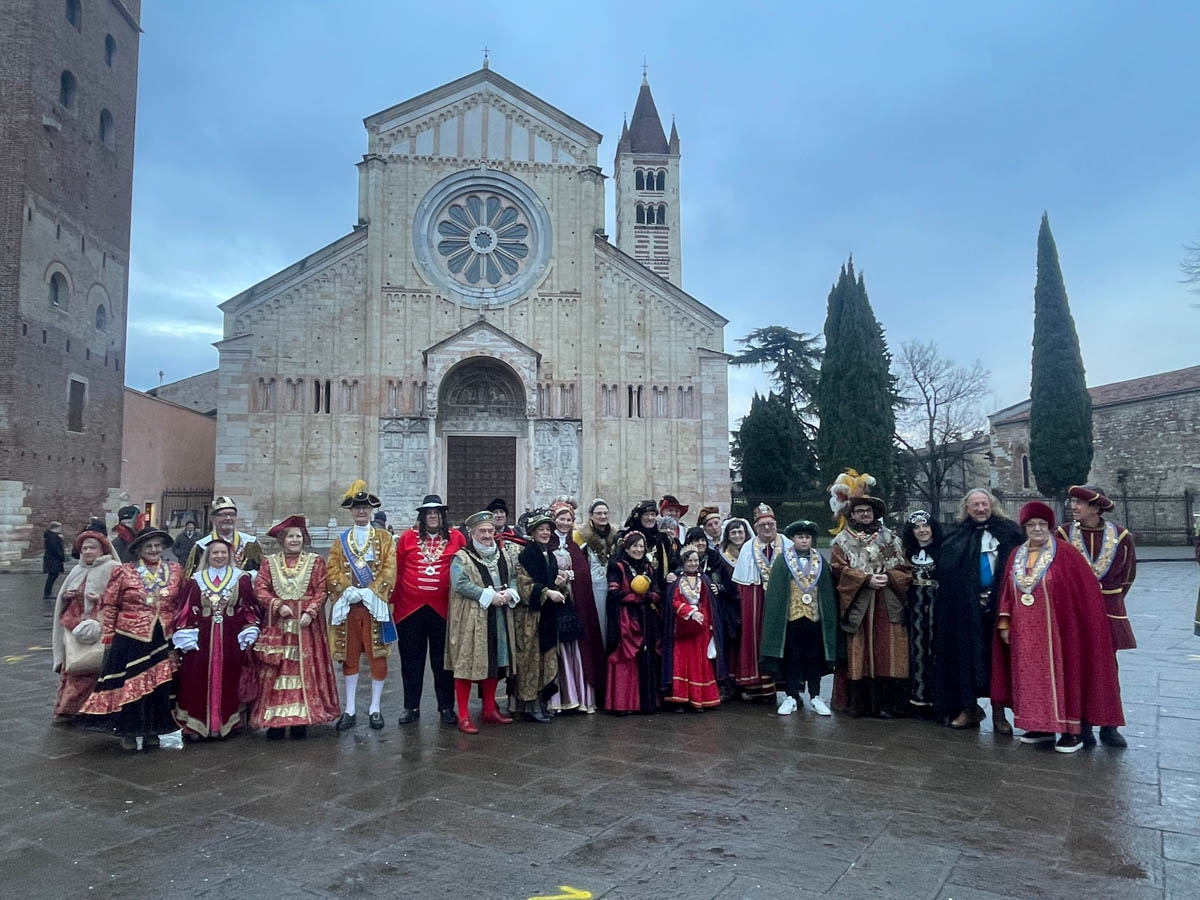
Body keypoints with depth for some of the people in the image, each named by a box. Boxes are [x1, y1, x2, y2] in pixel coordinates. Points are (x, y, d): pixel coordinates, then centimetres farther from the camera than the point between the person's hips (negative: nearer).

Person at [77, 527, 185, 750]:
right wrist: (108, 638, -3)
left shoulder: (175, 571, 5)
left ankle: (152, 731, 24)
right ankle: (128, 732, 20)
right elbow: (108, 607, -1)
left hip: (163, 639, 3)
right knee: (129, 684, 4)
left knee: (160, 685, 9)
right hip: (130, 639, -3)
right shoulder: (123, 572, -4)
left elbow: (181, 605, 13)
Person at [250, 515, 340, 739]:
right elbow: (260, 589, 2)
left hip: (306, 624, -1)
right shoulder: (269, 562, 10)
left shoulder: (315, 561, 6)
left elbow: (321, 591, 0)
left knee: (304, 670, 0)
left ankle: (300, 718, 7)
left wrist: (310, 612, -14)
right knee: (274, 672, -1)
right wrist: (278, 605, -13)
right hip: (277, 624, 1)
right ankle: (275, 720, 6)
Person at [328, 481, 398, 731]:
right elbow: (332, 570, 3)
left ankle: (375, 708, 11)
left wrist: (371, 592, -14)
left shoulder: (384, 538, 6)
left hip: (374, 605, -2)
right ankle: (349, 711, 15)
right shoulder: (341, 540, 12)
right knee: (349, 658, 7)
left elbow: (390, 570, -3)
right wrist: (347, 591, -13)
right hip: (348, 605, 2)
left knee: (378, 656, 1)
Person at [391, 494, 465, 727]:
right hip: (410, 609, 1)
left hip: (442, 609, 0)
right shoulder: (408, 537, 3)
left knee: (442, 661, 8)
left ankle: (446, 708, 19)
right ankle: (411, 707, 23)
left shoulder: (456, 537, 2)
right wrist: (394, 600, 3)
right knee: (411, 660, 11)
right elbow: (397, 571, 5)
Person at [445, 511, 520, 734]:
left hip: (498, 620, 6)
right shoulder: (462, 558, -7)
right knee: (467, 663, -5)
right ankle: (463, 715, 1)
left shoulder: (503, 556, 13)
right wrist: (489, 596, -20)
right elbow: (460, 584, -19)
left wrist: (509, 594, -7)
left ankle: (490, 709, 26)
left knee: (494, 663, 13)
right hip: (470, 620, -6)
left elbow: (514, 578, 15)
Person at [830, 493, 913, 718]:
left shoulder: (891, 539, 15)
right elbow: (840, 569, -3)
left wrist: (888, 578, -9)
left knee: (887, 653, -3)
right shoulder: (842, 542, 8)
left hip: (887, 606, 2)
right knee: (859, 654, -2)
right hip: (856, 605, -2)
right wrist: (866, 580, -14)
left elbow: (905, 569, 10)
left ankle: (885, 703, 2)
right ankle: (858, 703, 4)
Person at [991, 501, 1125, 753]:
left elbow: (1087, 591, -8)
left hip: (1056, 630, -5)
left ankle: (1071, 730, 11)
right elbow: (1006, 592, 11)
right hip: (1026, 633, 5)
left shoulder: (1065, 553, -8)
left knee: (1061, 674, 0)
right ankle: (1041, 727, 21)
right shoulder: (1017, 555, 7)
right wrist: (1005, 624, 6)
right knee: (1032, 677, 10)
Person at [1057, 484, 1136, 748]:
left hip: (1109, 609, 1)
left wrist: (1112, 600, 9)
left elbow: (1128, 574, 10)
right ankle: (1083, 725, 12)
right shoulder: (1063, 534, -5)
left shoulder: (1120, 536, -3)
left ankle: (1108, 727, 18)